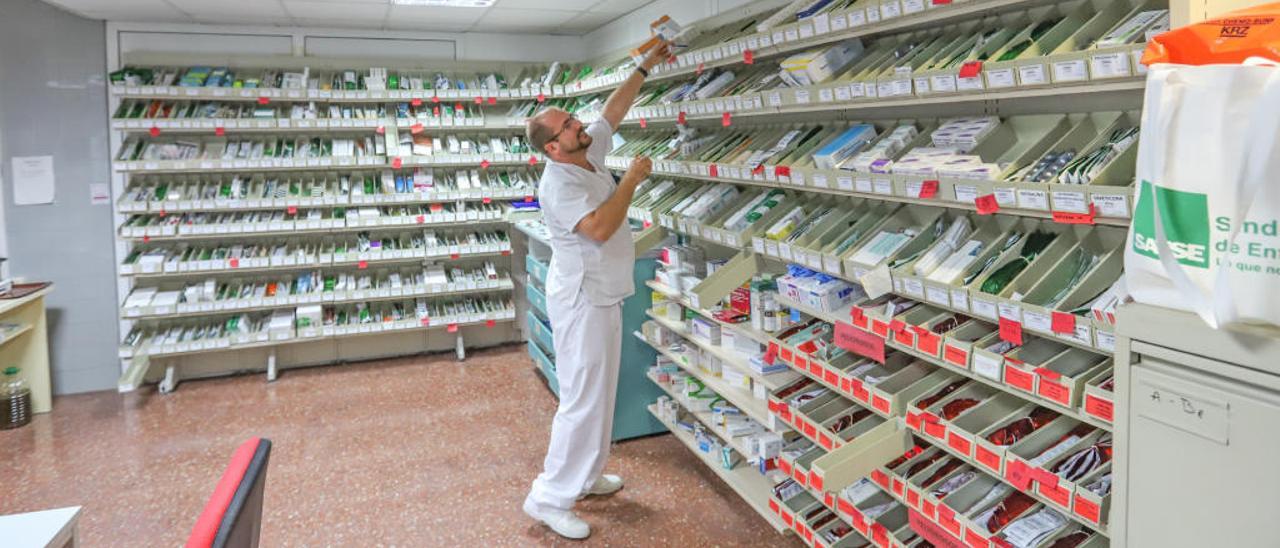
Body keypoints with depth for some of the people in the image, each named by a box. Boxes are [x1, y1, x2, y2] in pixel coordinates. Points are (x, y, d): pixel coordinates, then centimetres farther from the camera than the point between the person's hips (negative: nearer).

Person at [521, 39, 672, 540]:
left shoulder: (589, 154, 6)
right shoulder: (559, 182, -21)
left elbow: (613, 111, 18)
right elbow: (600, 227, -33)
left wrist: (646, 67, 18)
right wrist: (632, 178, -21)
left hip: (602, 295, 10)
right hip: (582, 301, -10)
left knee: (598, 394, 17)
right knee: (584, 400, -6)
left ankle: (584, 476, 31)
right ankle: (550, 498, 4)